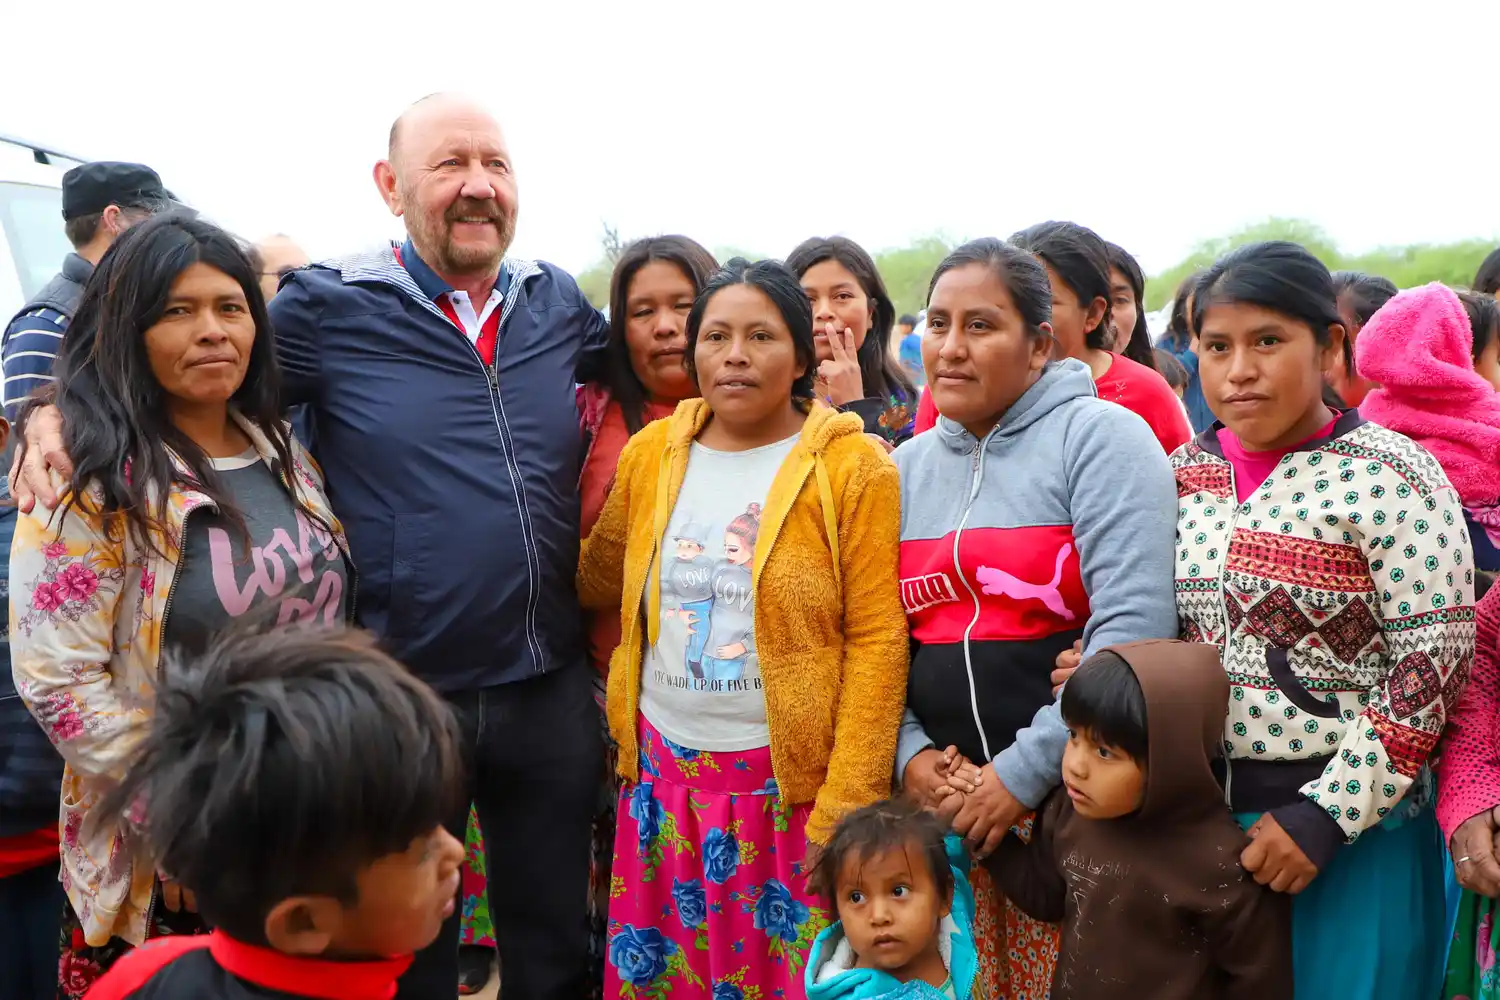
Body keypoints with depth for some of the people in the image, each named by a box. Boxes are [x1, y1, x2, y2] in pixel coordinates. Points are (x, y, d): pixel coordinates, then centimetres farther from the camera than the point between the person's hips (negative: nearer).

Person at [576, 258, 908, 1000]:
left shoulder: (853, 467, -8)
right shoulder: (649, 453, 4)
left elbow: (877, 641, -11)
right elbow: (596, 585, 18)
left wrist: (844, 807, -14)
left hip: (793, 780, -4)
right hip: (663, 771, 4)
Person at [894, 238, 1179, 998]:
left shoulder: (1098, 436, -8)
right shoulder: (906, 466, 10)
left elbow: (1135, 627, -18)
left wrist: (1027, 769, -17)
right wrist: (907, 752, -5)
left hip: (1077, 797, -5)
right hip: (943, 799, 5)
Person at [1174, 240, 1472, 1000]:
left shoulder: (1386, 475, -11)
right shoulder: (1184, 474, 5)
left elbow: (1434, 665, -14)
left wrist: (1327, 815, -16)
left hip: (1351, 830, -5)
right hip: (1202, 818, 5)